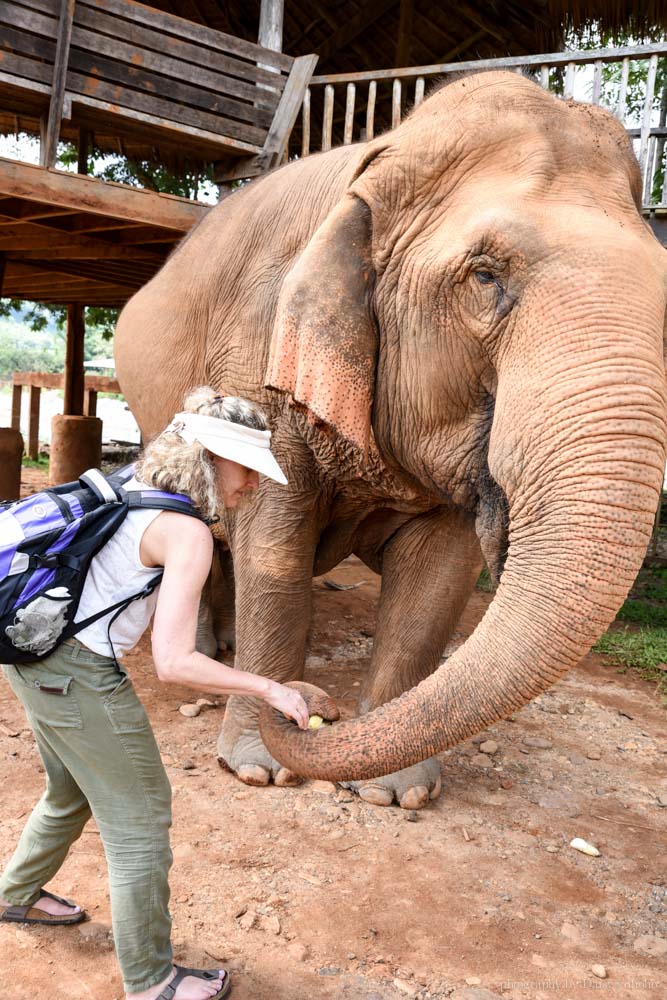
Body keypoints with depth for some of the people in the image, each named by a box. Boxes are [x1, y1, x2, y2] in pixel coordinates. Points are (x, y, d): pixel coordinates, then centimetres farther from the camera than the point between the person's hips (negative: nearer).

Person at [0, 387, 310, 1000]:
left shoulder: (135, 491, 4)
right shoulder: (187, 532, -23)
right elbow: (173, 663, -27)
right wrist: (269, 689, -20)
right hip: (82, 678, -9)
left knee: (72, 794, 30)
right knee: (139, 822, 6)